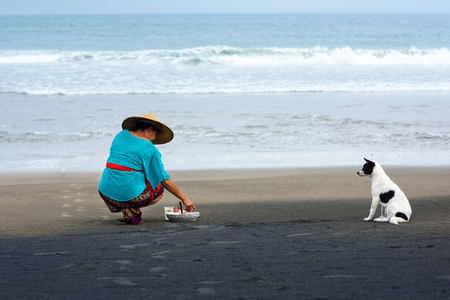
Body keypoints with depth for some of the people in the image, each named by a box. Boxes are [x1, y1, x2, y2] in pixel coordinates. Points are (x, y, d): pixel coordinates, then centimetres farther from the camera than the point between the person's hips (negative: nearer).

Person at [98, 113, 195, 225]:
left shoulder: (122, 135, 10)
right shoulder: (150, 149, -5)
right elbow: (164, 180, -3)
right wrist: (184, 199, 5)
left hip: (106, 192, 5)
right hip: (129, 193, -5)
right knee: (159, 190, 24)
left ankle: (123, 208, 13)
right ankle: (132, 209, 0)